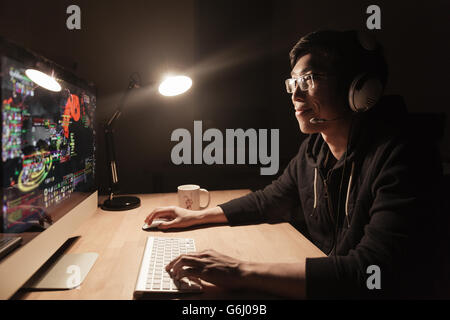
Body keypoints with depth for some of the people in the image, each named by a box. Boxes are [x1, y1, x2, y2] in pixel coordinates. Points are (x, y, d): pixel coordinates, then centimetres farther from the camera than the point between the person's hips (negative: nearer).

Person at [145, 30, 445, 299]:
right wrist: (197, 216, 6)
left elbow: (372, 273, -30)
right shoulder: (315, 147, -1)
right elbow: (271, 200, 11)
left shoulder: (400, 155, -23)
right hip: (324, 282, 5)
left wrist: (242, 272, -34)